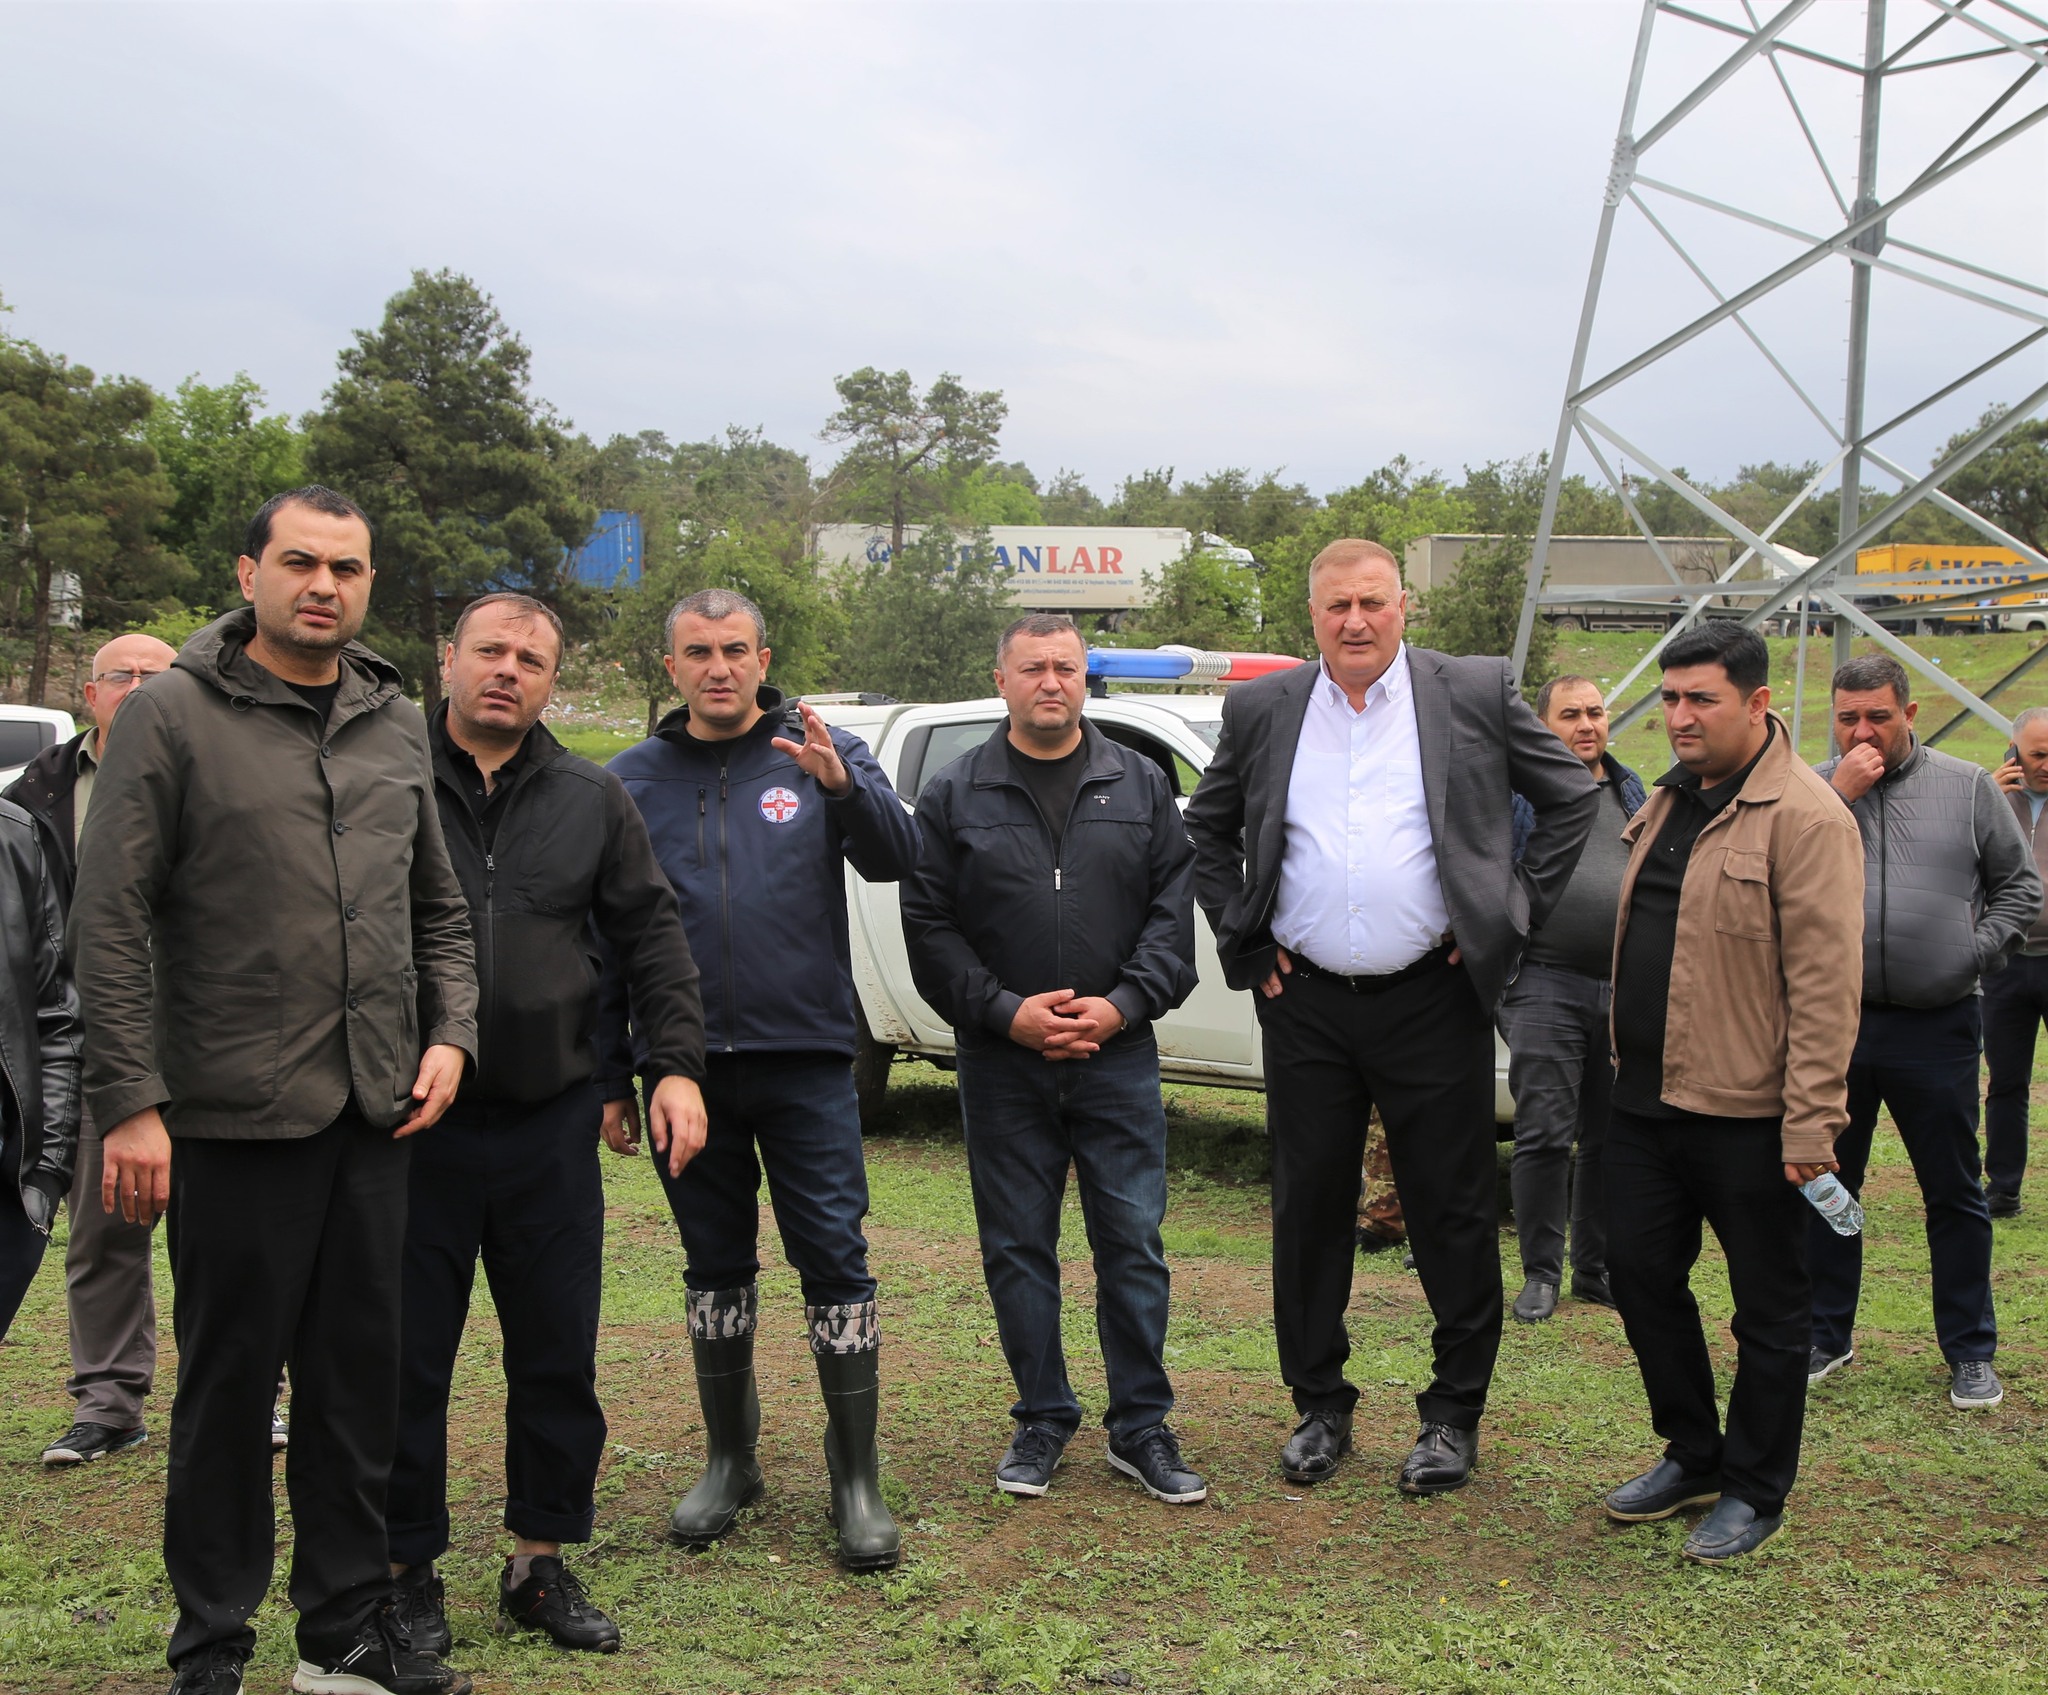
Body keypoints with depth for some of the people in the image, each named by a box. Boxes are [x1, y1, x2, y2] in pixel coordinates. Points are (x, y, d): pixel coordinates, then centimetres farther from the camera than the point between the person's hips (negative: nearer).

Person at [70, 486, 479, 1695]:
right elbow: (109, 921, -8)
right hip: (236, 1117, -5)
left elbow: (439, 907, 19)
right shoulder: (174, 714, -5)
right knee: (231, 1382, 5)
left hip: (377, 1114, 5)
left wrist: (450, 1030, 5)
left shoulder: (398, 725, 11)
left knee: (361, 1378, 12)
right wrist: (130, 1099, -14)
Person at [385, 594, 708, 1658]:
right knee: (407, 1359, 6)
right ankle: (406, 1570, 21)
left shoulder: (592, 801, 9)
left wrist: (676, 1063, 2)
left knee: (559, 1358, 10)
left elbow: (651, 934, 11)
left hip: (553, 1123, 3)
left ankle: (542, 1559, 26)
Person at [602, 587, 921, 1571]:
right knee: (715, 1268, 12)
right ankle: (730, 1461, 26)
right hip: (685, 1064, 3)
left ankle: (857, 1481, 6)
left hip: (804, 1058, -2)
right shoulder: (634, 780, 9)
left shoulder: (822, 754, 4)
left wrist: (842, 785, -29)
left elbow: (896, 859, -10)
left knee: (835, 1263, -3)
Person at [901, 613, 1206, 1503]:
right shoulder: (953, 795, 4)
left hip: (1118, 1057, 0)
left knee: (1133, 1244, 2)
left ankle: (1141, 1428, 14)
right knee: (1018, 1248, 7)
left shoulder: (1139, 785, 8)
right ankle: (1042, 1419, 22)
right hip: (1001, 1063, 0)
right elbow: (930, 928, 0)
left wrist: (1123, 1004, -10)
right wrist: (1005, 1011, -11)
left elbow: (1173, 908, 3)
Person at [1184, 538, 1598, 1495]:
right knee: (1310, 1211, 9)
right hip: (1306, 1004, 2)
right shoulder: (1261, 710, 6)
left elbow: (1571, 798, 7)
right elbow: (1208, 826, 18)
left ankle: (1454, 1415, 19)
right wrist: (1242, 936, 9)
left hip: (1432, 1000, -2)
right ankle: (1319, 1408, 23)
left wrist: (1513, 912, 1)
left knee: (1452, 1217, 4)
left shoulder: (1478, 694, 0)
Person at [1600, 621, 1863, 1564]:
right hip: (1647, 1098, 8)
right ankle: (1692, 1456, 32)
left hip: (1747, 1114, -8)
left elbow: (1824, 983, -19)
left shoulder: (1805, 818, -15)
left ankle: (1753, 1492, 22)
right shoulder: (1672, 800, 12)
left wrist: (1812, 1123, -21)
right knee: (1640, 1272, 15)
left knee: (1769, 1307, 7)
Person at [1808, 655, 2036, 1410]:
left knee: (1955, 1193, 8)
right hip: (1834, 1022, 1)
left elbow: (2019, 885, 9)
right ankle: (1826, 1336, 24)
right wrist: (1838, 796, -14)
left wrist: (1977, 952, -3)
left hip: (1938, 1028, 0)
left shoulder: (1968, 787, 4)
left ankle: (1971, 1352, 21)